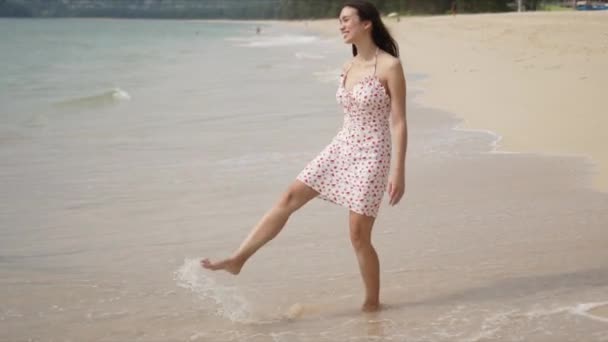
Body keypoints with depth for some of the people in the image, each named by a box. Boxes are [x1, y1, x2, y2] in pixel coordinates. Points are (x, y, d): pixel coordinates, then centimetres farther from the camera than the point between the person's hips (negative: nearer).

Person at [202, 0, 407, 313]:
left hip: (371, 156, -7)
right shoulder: (347, 69, 9)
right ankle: (238, 259, 1)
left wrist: (398, 171, -18)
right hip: (340, 148, 7)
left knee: (359, 235, -4)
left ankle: (372, 304, 13)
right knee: (289, 198, -2)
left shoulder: (390, 66, -13)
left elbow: (399, 122, -14)